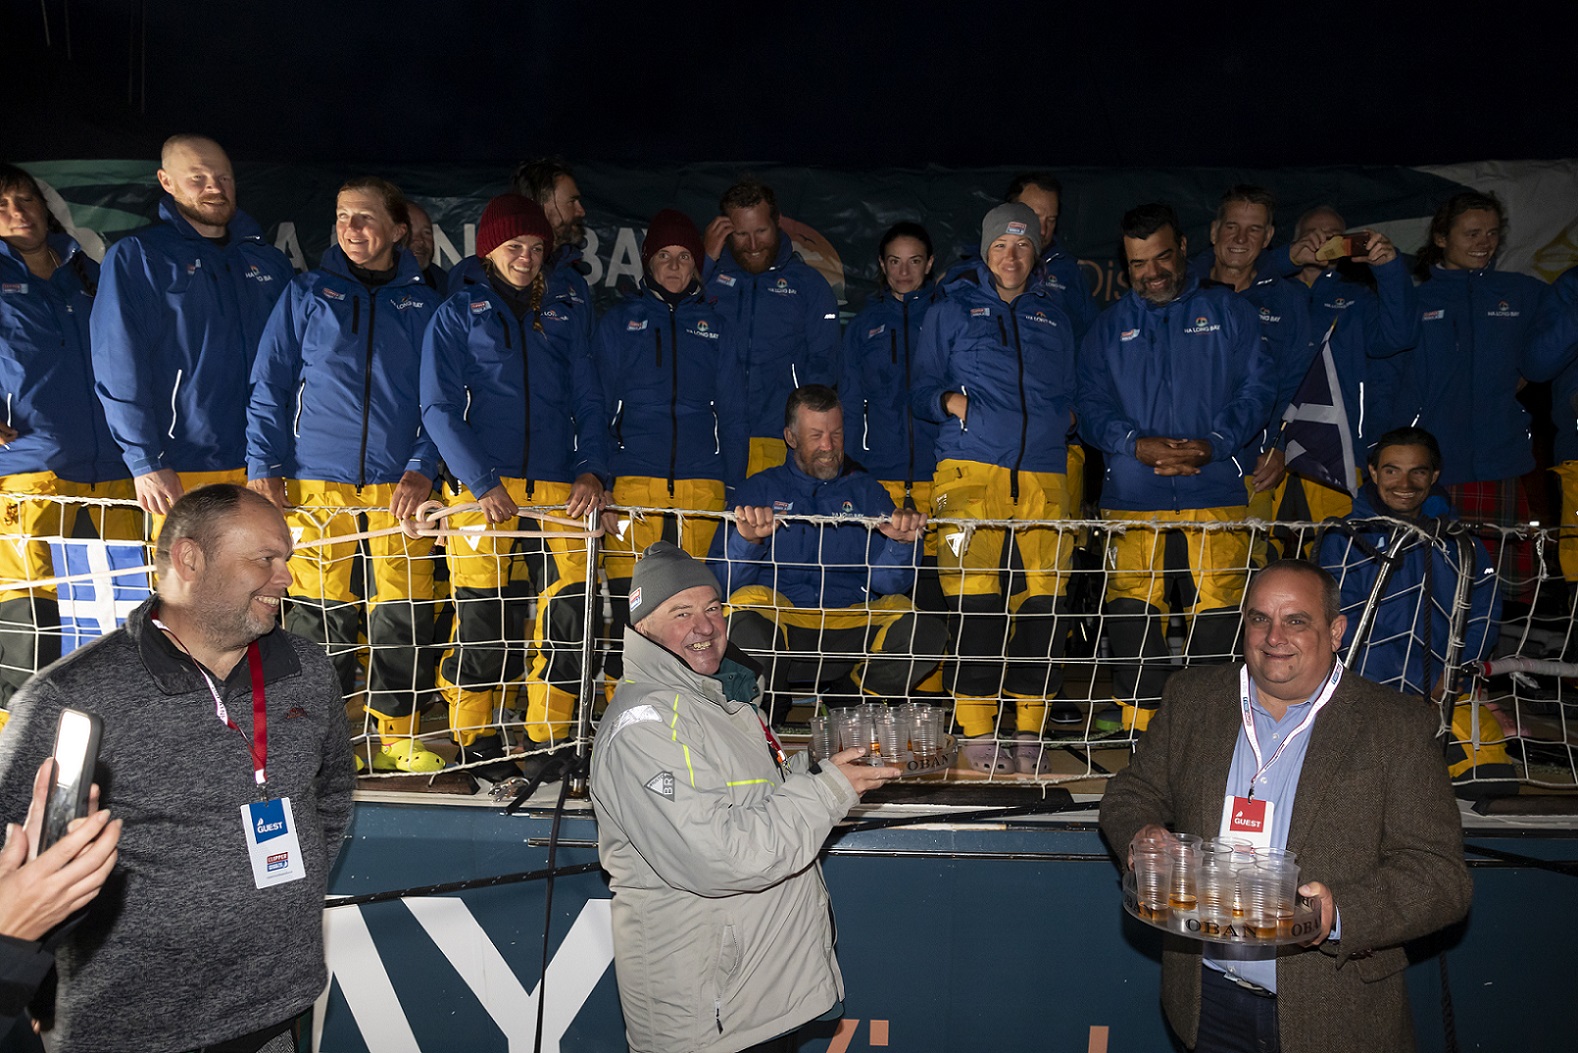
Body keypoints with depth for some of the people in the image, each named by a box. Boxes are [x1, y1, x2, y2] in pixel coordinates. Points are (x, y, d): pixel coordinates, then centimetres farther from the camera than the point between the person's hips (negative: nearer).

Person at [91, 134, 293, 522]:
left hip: (264, 465, 4)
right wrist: (146, 461, -13)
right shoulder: (134, 257, 2)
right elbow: (120, 371, -5)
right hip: (181, 472, -3)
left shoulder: (269, 261, 15)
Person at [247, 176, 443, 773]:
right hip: (317, 477, 0)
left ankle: (398, 733, 11)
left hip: (400, 481, 0)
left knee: (404, 610, -3)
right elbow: (270, 385, 9)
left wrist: (423, 466, -5)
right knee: (319, 610, -1)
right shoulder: (307, 294, 11)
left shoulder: (424, 304, 11)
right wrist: (263, 464, -1)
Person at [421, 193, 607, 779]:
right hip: (483, 487, -2)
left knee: (571, 614, -6)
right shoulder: (458, 314, 10)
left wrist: (592, 470, -3)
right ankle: (476, 739, 15)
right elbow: (439, 408, 0)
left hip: (559, 488, 2)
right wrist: (483, 483, -12)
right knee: (480, 619, -3)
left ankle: (551, 740, 10)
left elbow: (588, 402, 16)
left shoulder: (565, 317, 19)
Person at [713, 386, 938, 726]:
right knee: (749, 599, -35)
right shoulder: (759, 489, 13)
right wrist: (747, 540, -20)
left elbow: (887, 582, 6)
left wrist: (900, 543, -15)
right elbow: (722, 580, 1)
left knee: (926, 631, -27)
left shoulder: (865, 490, 18)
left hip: (849, 628, 2)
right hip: (776, 625, -1)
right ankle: (770, 712, -5)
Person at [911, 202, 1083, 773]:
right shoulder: (951, 311, 15)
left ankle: (1029, 729, 5)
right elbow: (921, 388, 14)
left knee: (1045, 596, -5)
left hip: (1043, 473, 3)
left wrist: (1065, 420, 7)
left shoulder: (1055, 319, 23)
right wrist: (949, 400, -5)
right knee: (975, 597, -10)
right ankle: (977, 731, -2)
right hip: (970, 468, -3)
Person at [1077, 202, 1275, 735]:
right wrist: (1135, 444, -10)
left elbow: (1258, 387, 5)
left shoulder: (1228, 312, 14)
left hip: (1215, 490, -1)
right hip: (1132, 496, 1)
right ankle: (1138, 716, 6)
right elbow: (1091, 404, 10)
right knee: (1131, 612, -6)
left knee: (1217, 612, -6)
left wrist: (1214, 443, -11)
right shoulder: (1108, 327, 18)